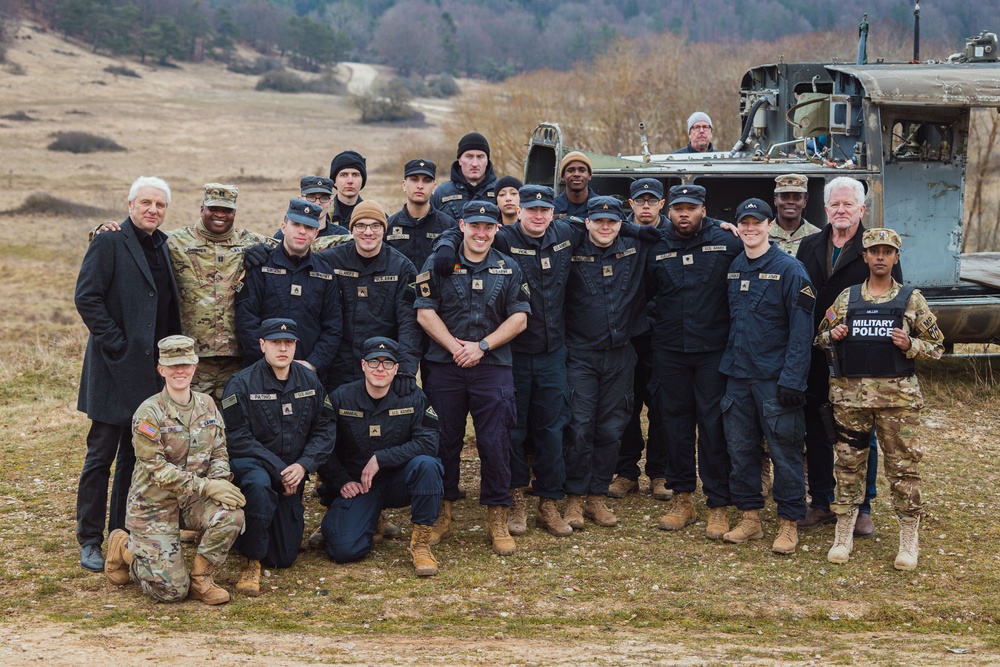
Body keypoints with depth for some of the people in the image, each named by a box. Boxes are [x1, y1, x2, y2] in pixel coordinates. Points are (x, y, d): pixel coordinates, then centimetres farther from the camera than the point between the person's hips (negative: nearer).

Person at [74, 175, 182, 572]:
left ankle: (124, 536, 22)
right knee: (101, 455, 0)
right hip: (115, 369, -7)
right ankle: (90, 542, 8)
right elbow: (86, 297, -14)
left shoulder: (163, 247, 13)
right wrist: (117, 344, -16)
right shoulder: (109, 242, -7)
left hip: (150, 371, 7)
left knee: (135, 456, 12)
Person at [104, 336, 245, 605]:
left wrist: (219, 480, -18)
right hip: (154, 503, -5)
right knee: (171, 590, -11)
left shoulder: (206, 404, 3)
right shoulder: (149, 412, -15)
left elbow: (220, 453, 6)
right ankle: (124, 547, 18)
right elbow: (156, 469, -20)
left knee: (231, 515, -28)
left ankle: (200, 578, -4)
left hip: (192, 500, 5)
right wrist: (206, 486, -27)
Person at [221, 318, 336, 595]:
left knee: (283, 557, 2)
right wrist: (277, 469, -21)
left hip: (292, 473, 4)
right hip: (251, 465, -4)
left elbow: (326, 429, 3)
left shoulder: (309, 381, 3)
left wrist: (303, 465, -14)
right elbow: (238, 438, -15)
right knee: (258, 484, -43)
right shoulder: (241, 384, -11)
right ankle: (249, 561, -24)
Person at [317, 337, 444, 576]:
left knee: (426, 464, -34)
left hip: (398, 482, 0)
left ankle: (420, 542, -19)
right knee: (344, 549, -23)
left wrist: (381, 458, -20)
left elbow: (428, 443, -17)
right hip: (356, 486, 0)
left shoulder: (413, 398, -5)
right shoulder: (341, 398, -3)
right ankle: (371, 523, 14)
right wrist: (341, 481, -8)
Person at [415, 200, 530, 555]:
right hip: (444, 367, 0)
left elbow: (519, 318, 2)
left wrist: (481, 346, -9)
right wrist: (455, 347, -11)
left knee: (495, 443, -2)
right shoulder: (438, 263, 4)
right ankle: (442, 515, 19)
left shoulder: (509, 269, 8)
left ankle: (498, 520, 8)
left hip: (493, 368, 0)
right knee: (444, 441, 6)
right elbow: (425, 313, -1)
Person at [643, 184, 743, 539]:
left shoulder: (727, 243, -2)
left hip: (714, 350, -3)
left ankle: (719, 506, 3)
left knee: (714, 424, -3)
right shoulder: (657, 250, 8)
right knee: (675, 422, 7)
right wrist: (660, 324, 10)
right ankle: (682, 498, 18)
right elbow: (647, 294, 21)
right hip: (670, 350, 3)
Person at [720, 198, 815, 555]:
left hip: (775, 378, -6)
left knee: (784, 451, -1)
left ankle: (788, 524, 9)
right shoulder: (733, 268, 10)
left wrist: (792, 378, -18)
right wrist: (727, 362, 9)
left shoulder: (789, 269, -8)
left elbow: (801, 329, -12)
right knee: (740, 448, 9)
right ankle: (749, 518, 20)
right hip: (738, 376, 6)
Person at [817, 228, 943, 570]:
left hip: (898, 394, -2)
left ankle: (909, 541, 11)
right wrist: (832, 335, -5)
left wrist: (910, 345, -13)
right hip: (850, 393, 2)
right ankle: (843, 535, 17)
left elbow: (936, 346, 6)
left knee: (903, 464, 0)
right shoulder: (846, 298, 8)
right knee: (848, 463, 6)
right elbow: (821, 338, 17)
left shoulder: (911, 299, 3)